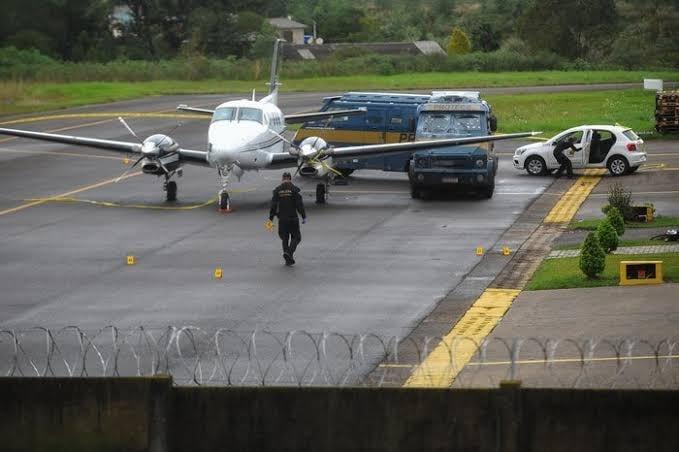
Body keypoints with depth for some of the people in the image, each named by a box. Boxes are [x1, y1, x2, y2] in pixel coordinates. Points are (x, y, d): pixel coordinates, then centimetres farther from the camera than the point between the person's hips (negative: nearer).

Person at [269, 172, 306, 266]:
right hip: (293, 218, -3)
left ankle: (288, 259, 5)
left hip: (282, 218, 3)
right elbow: (299, 204, -9)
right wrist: (304, 217, -3)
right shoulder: (294, 189, -6)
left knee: (284, 237, 15)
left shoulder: (277, 190, 2)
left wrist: (270, 218, 4)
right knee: (296, 237, 9)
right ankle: (289, 252, -15)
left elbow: (273, 205, 0)